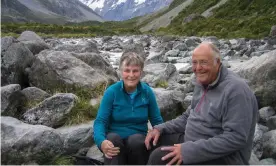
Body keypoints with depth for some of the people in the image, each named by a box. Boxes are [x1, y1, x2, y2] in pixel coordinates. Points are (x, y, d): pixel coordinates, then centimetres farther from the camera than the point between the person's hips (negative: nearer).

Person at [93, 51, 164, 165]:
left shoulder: (147, 91, -2)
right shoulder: (111, 92, -8)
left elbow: (157, 121, 3)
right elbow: (100, 121, -11)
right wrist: (101, 141, -32)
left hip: (138, 142, 1)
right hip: (115, 141, -1)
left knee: (136, 139, -32)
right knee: (113, 139, -33)